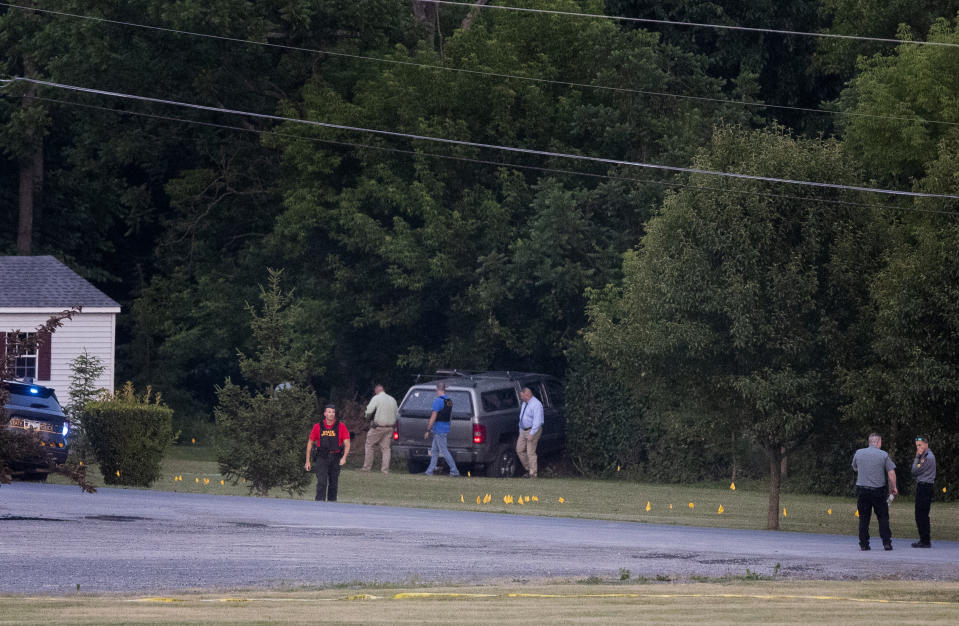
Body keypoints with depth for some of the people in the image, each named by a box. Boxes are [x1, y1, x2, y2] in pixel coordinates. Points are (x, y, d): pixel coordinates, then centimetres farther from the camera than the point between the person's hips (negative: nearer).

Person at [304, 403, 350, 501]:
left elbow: (347, 443, -1)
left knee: (333, 484, 8)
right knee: (321, 482, -14)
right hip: (321, 458, -1)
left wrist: (344, 457, -18)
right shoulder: (318, 427, 2)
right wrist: (307, 461, 8)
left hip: (335, 459, 1)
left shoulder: (341, 426, 2)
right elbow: (310, 443, 10)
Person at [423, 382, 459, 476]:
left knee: (444, 451, -5)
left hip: (439, 429, -9)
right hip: (446, 428, 9)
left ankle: (454, 470, -6)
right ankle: (430, 470, 16)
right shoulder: (449, 401, 10)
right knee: (434, 451, 14)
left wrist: (428, 430, -15)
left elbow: (434, 416, -19)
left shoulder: (438, 400, -17)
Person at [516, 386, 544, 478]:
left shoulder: (536, 405, -19)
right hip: (523, 430, 9)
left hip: (533, 430, -9)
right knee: (519, 450, 9)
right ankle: (528, 469, 22)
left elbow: (537, 421, -24)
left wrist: (531, 434, -26)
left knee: (530, 452, -7)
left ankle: (533, 473, 1)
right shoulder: (525, 403, 11)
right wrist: (520, 430, 18)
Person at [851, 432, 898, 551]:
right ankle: (886, 542, 1)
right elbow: (891, 473, -5)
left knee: (864, 518, 6)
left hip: (861, 489, 2)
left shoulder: (858, 453, 4)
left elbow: (855, 468, 20)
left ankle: (863, 544, 4)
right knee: (883, 518, 6)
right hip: (878, 490, -2)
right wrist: (893, 488, 7)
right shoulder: (883, 455, -5)